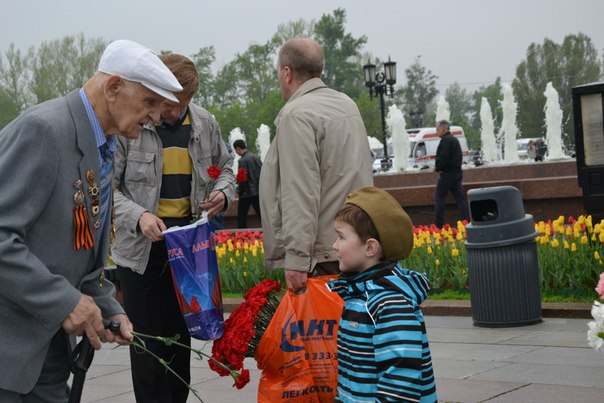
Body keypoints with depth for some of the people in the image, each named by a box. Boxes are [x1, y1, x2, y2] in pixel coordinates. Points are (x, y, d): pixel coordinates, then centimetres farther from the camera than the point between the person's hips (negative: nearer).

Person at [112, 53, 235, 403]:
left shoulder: (205, 123, 2)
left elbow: (225, 166, 19)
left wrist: (224, 192, -4)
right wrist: (138, 216, -25)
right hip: (142, 247, -4)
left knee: (180, 334, 13)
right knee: (148, 339, -1)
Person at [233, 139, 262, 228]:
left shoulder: (243, 160, -15)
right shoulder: (256, 157, 7)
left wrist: (239, 191, -3)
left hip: (247, 193, -7)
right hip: (258, 191, 7)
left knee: (241, 217, 2)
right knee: (261, 214, 10)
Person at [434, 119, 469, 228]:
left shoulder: (445, 140, -13)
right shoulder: (454, 139, 19)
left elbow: (443, 157, -22)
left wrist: (437, 167, -5)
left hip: (448, 173, -9)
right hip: (457, 171, 9)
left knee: (439, 197, -2)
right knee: (460, 198, 6)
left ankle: (439, 224, -3)